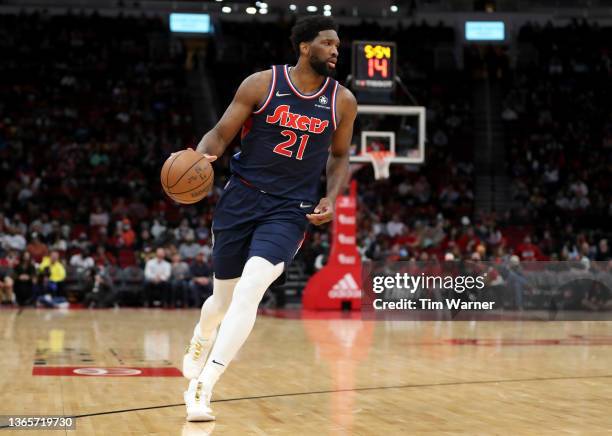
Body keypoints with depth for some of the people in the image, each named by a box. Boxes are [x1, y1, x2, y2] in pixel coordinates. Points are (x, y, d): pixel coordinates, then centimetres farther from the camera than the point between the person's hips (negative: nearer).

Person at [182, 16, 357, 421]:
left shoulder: (342, 101, 2)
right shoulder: (262, 84, -5)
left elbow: (339, 157, 16)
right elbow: (220, 134, -2)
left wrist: (331, 198, -1)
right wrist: (202, 156, -23)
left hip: (290, 210, 0)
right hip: (241, 199, 0)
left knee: (249, 291, -22)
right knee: (224, 298, 12)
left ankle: (203, 387, -16)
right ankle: (202, 339, 49)